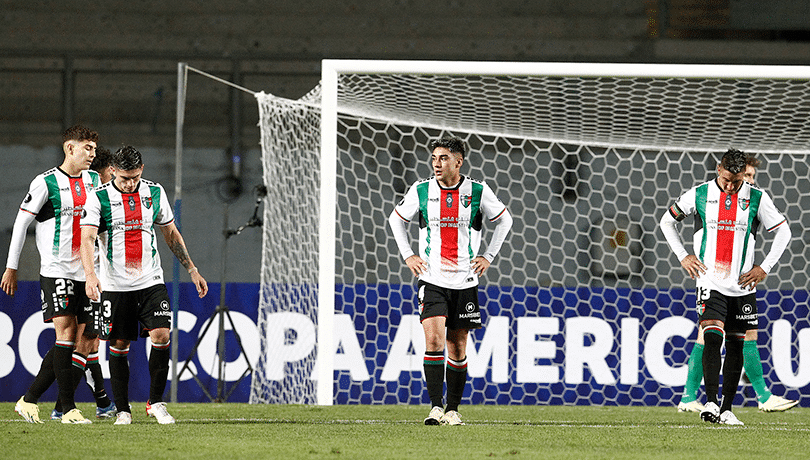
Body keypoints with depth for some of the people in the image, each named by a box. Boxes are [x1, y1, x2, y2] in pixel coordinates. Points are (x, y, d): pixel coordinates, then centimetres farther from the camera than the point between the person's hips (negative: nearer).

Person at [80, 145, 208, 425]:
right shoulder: (99, 198, -5)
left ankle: (156, 402, 1)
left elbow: (171, 234, 16)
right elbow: (87, 238, -15)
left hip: (151, 281, 2)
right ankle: (122, 410, 12)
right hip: (115, 285, -2)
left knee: (161, 335, -13)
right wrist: (90, 274, -31)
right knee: (119, 346, 1)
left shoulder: (155, 193, 5)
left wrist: (192, 270, 16)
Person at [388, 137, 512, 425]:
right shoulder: (421, 191, 0)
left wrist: (488, 256, 7)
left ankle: (453, 410, 17)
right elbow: (396, 219, 17)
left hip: (464, 280, 1)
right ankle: (435, 407, -18)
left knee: (457, 347, 6)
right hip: (431, 280, -1)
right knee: (434, 339, -17)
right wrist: (407, 255, 7)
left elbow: (504, 220, 14)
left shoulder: (478, 191, -2)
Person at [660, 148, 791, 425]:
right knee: (712, 339, -17)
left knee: (736, 345, 5)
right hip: (710, 281, -2)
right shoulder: (699, 194, 0)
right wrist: (682, 256, 5)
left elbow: (783, 231, 9)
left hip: (742, 284, 2)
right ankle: (711, 404, -23)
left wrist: (765, 268, 2)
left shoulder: (756, 198, 0)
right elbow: (668, 220, 14)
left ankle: (727, 409, 11)